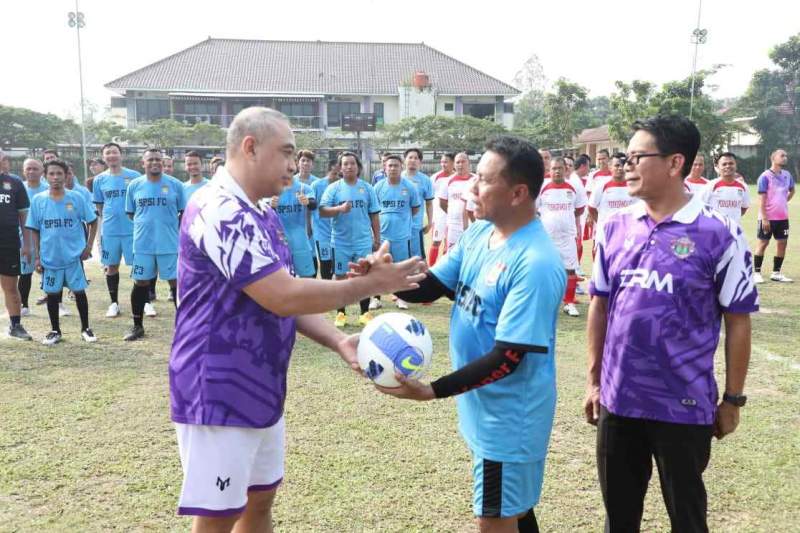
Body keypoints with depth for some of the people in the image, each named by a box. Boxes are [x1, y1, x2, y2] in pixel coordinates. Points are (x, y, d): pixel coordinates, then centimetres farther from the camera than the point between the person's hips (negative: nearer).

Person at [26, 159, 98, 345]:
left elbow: (93, 222, 4)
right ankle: (55, 331, 25)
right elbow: (35, 230, 5)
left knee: (79, 291, 5)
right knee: (52, 293, 10)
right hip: (49, 256, 2)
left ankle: (85, 328, 19)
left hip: (74, 255, -2)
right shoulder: (38, 200, -1)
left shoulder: (77, 197, -5)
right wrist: (37, 256, 2)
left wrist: (89, 246, -2)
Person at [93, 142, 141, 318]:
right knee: (111, 266, 10)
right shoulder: (99, 180, 6)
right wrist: (107, 219, 6)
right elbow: (98, 206, 14)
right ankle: (114, 303, 22)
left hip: (132, 229, -2)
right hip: (109, 230, 3)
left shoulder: (134, 176, -1)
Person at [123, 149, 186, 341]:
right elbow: (130, 213, 13)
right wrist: (146, 223, 5)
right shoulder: (134, 185, 4)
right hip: (142, 243, 2)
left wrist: (168, 225, 1)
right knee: (140, 283, 9)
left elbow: (184, 213, 5)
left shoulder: (175, 184, -2)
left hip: (170, 243, -2)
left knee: (176, 282, 2)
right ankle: (137, 326, 23)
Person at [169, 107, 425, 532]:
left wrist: (338, 342, -5)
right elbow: (284, 297, -27)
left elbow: (286, 297, 11)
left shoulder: (261, 216, 12)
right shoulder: (220, 211, -22)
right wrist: (371, 284, -17)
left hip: (259, 390, 10)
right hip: (220, 395, -10)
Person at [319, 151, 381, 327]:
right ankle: (341, 314, 18)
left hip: (363, 241, 1)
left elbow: (374, 216, 7)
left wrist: (377, 239, 6)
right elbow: (322, 211, -9)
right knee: (341, 277, 8)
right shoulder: (333, 188, 0)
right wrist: (340, 209, -26)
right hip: (341, 242, -1)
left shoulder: (367, 188, 4)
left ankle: (365, 313, 16)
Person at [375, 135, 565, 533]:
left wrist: (430, 391, -28)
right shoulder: (477, 234, 1)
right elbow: (428, 287, 4)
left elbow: (508, 357, -27)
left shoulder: (535, 265, -27)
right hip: (485, 407, 8)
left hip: (509, 415, -8)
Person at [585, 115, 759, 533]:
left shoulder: (719, 234, -12)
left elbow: (737, 321, -5)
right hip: (618, 399, 4)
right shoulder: (615, 228, 1)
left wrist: (732, 399, -1)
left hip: (683, 406, -4)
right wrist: (593, 380, 10)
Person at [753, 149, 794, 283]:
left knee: (782, 243, 6)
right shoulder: (765, 176, -11)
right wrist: (764, 218, -18)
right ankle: (757, 273, 7)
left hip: (783, 217, 6)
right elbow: (762, 199, -14)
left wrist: (784, 202, 13)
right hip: (768, 217, -6)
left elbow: (792, 190, 27)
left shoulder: (787, 175, 7)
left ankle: (776, 273, 15)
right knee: (763, 243, 0)